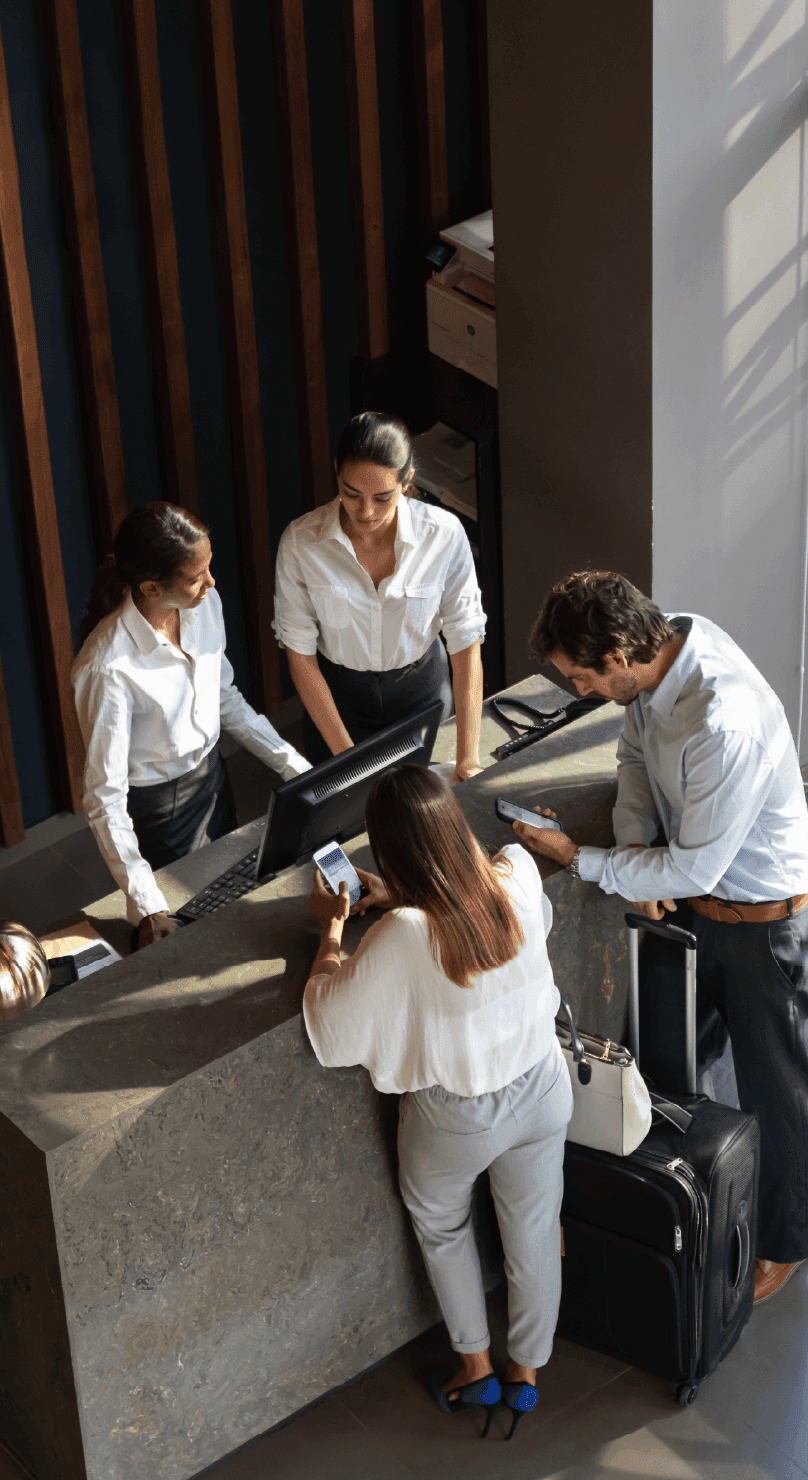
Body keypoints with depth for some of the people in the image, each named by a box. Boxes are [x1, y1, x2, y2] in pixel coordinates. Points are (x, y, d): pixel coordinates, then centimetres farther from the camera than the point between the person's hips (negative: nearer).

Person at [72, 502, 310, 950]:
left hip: (211, 774, 7)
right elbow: (105, 796, -29)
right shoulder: (109, 668, -34)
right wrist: (147, 908, -36)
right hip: (156, 808, -7)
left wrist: (292, 763, 0)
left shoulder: (204, 605, -13)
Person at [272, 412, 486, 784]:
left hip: (421, 689, 1)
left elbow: (466, 645, -19)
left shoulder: (444, 535, -23)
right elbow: (299, 655, -16)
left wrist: (468, 760, -21)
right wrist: (346, 755, -18)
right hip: (336, 697, 0)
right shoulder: (301, 542, -23)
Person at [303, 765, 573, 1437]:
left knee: (442, 1229, 28)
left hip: (454, 1118, -3)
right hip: (539, 1091, 3)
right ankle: (526, 1373, 45)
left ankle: (475, 1366, 43)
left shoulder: (400, 937, -35)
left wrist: (331, 928, -6)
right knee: (534, 1235, 24)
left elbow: (332, 1026, -18)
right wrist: (397, 898, 6)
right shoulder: (517, 881, -23)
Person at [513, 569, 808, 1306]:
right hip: (684, 907, 8)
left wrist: (580, 859, -18)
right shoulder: (668, 643, -13)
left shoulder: (725, 725, -39)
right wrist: (635, 843, -8)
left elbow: (692, 870, -28)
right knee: (664, 1066, 21)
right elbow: (636, 752, 7)